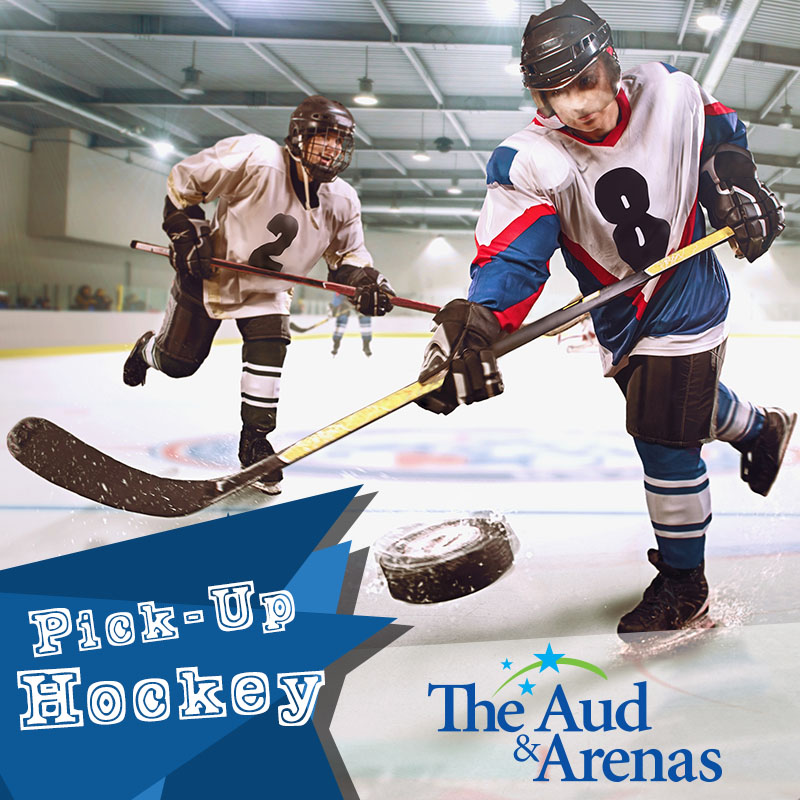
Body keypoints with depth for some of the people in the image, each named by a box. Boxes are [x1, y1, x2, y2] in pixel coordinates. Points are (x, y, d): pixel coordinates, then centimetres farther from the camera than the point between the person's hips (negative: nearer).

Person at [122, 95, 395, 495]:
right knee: (176, 362, 6)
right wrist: (186, 233, -21)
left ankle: (255, 440, 1)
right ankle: (148, 348, 45)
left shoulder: (342, 202, -12)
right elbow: (183, 180, -18)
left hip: (267, 291, 3)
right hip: (208, 271, -3)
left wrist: (367, 282, -18)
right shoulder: (257, 159, -29)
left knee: (269, 353, -18)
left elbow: (347, 255, 2)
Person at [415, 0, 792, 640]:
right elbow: (511, 256, -33)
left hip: (688, 296, -3)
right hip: (619, 321, 3)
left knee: (666, 437, -7)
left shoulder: (672, 95, -18)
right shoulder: (532, 162, -22)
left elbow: (720, 138, 5)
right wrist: (475, 323, -50)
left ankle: (683, 582, 13)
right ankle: (762, 429, 62)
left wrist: (737, 187, -9)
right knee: (689, 398, 26)